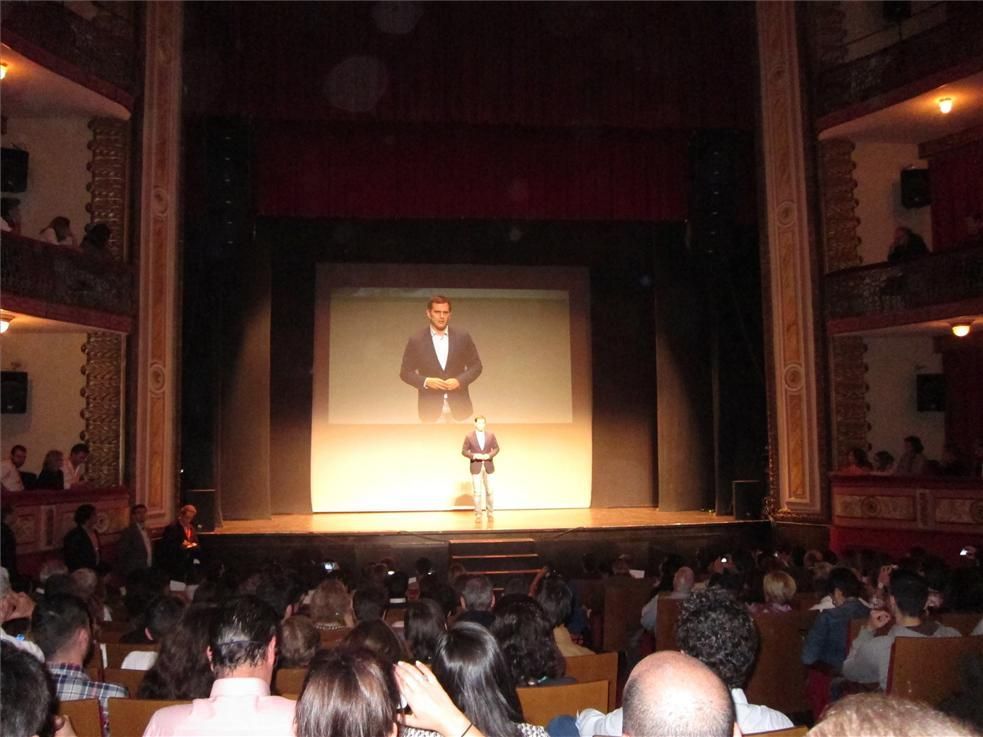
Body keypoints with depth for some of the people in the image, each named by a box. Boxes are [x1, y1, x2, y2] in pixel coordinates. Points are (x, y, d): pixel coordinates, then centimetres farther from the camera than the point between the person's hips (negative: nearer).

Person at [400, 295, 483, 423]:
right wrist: (426, 381, -14)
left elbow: (476, 365, 8)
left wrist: (459, 380, -10)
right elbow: (405, 372, 3)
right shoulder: (416, 340, -1)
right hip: (431, 407, -1)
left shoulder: (462, 337, 3)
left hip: (458, 406, 1)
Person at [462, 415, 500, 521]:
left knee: (489, 491, 6)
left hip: (488, 466, 2)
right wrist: (474, 456, -18)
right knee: (477, 492, -1)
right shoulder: (469, 436, -4)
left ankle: (490, 513, 19)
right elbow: (464, 451, -2)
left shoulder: (491, 435, 2)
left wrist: (489, 455, -12)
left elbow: (496, 448, 6)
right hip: (476, 467, -2)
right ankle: (478, 515, 6)